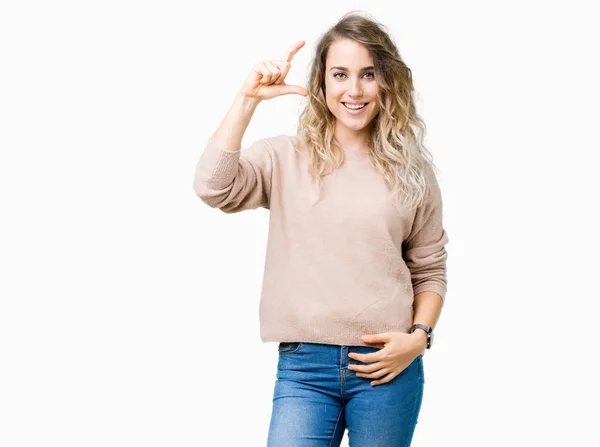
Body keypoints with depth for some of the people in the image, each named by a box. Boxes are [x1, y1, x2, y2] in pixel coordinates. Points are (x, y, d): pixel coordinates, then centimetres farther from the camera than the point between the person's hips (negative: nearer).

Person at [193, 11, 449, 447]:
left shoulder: (410, 171, 5)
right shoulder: (284, 159, 3)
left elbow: (430, 269, 10)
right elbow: (213, 187, -14)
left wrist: (419, 337, -5)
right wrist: (249, 98, -15)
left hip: (387, 365, 1)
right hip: (304, 366, -1)